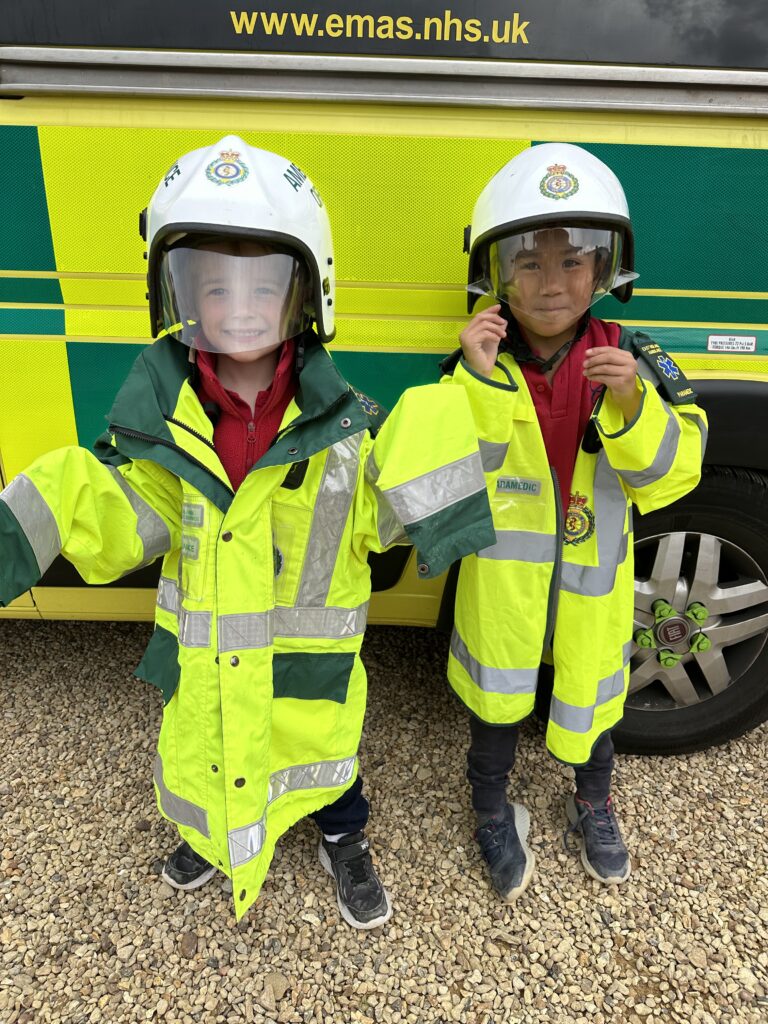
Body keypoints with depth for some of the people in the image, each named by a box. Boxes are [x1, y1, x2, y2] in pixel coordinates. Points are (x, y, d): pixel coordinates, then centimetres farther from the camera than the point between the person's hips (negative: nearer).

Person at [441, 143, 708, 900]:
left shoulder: (630, 363, -10)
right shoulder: (474, 370, -14)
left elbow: (670, 477, -13)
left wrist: (632, 405, -30)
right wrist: (477, 381, -32)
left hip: (592, 581, 2)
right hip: (501, 580, -1)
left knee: (591, 697, 23)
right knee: (497, 702, 18)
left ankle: (593, 806, 55)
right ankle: (494, 814, 48)